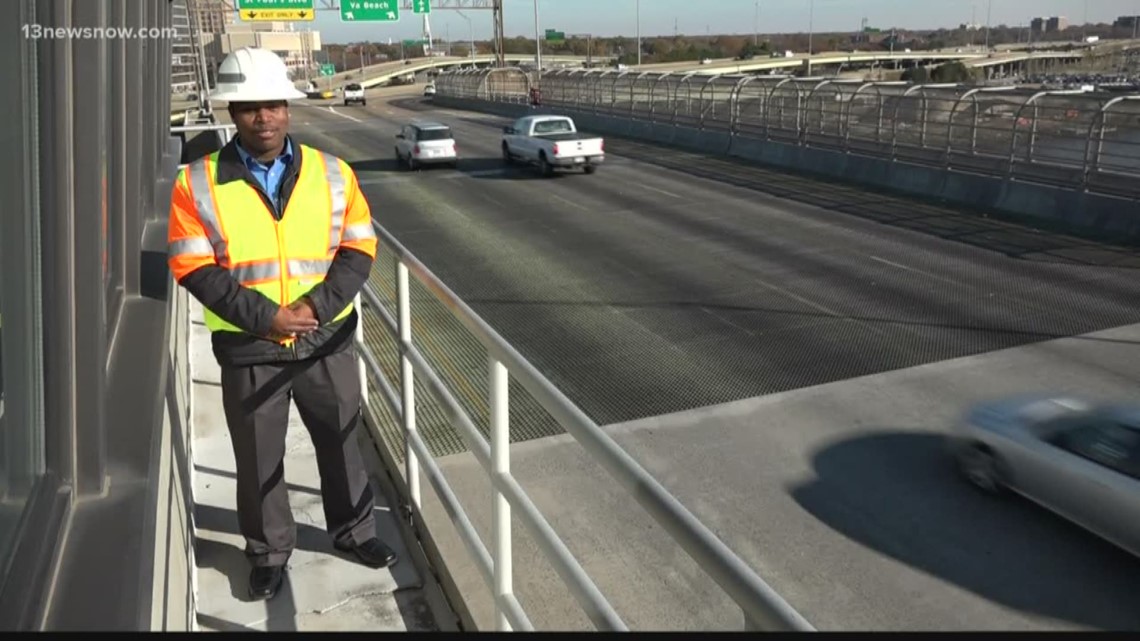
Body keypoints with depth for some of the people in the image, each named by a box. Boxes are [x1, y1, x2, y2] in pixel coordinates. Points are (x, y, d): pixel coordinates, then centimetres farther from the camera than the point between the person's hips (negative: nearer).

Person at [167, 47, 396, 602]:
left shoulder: (332, 173, 1)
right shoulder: (198, 183, -5)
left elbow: (357, 250, -1)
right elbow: (195, 269, -8)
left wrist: (316, 306, -16)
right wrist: (265, 316, -17)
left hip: (327, 339, 1)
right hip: (247, 348, -1)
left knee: (340, 442, 15)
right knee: (258, 458, 12)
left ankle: (354, 530, 36)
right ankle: (268, 552, 32)